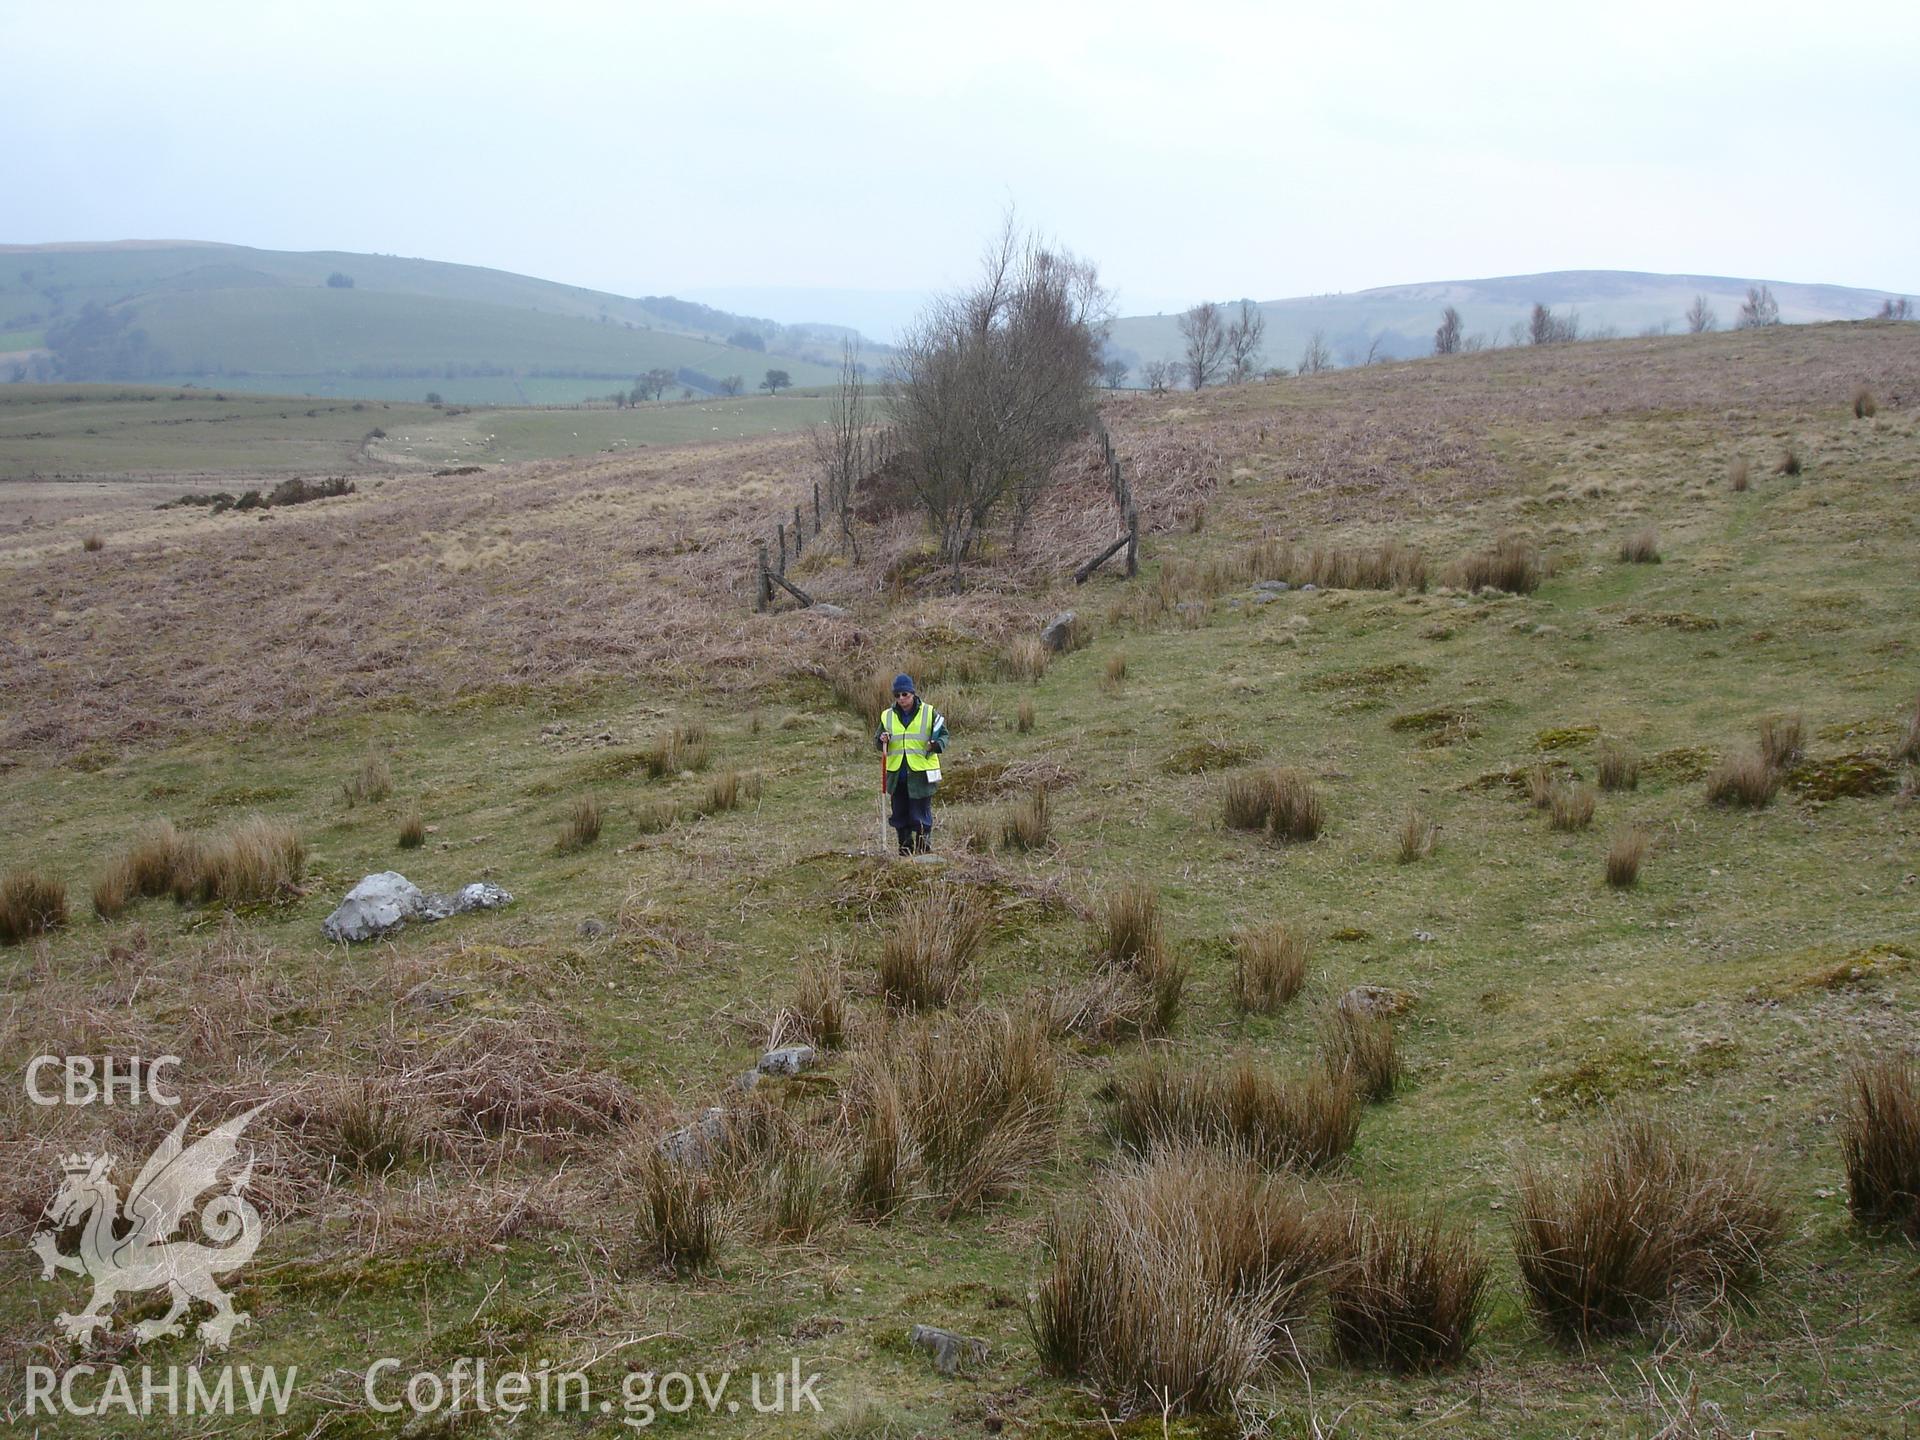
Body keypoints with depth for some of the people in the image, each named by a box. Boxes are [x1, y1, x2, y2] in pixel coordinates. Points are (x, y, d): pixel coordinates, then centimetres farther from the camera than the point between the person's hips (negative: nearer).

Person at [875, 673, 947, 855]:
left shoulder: (929, 713, -1)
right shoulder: (887, 716, 9)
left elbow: (943, 734, 5)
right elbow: (878, 743, 15)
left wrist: (937, 744, -17)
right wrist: (881, 740, -9)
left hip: (921, 773, -4)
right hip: (896, 774, 4)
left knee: (921, 816, -1)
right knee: (899, 815, 9)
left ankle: (924, 850, 8)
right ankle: (905, 850, 20)